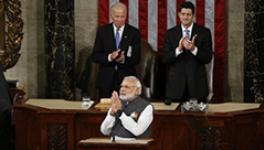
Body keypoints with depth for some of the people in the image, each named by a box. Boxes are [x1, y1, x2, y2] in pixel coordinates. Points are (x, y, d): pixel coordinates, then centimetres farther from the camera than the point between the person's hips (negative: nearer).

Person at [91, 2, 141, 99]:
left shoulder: (134, 32, 2)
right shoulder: (102, 31, 4)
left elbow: (136, 58, -2)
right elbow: (94, 56, 0)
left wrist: (124, 59, -22)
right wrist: (109, 57, -19)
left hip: (126, 80, -1)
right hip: (106, 80, 1)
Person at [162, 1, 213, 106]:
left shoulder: (204, 32, 3)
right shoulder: (170, 33, 6)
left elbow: (208, 58, -2)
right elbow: (165, 59, 0)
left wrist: (194, 49, -18)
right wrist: (178, 49, -17)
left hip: (197, 82, -1)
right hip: (176, 82, 1)